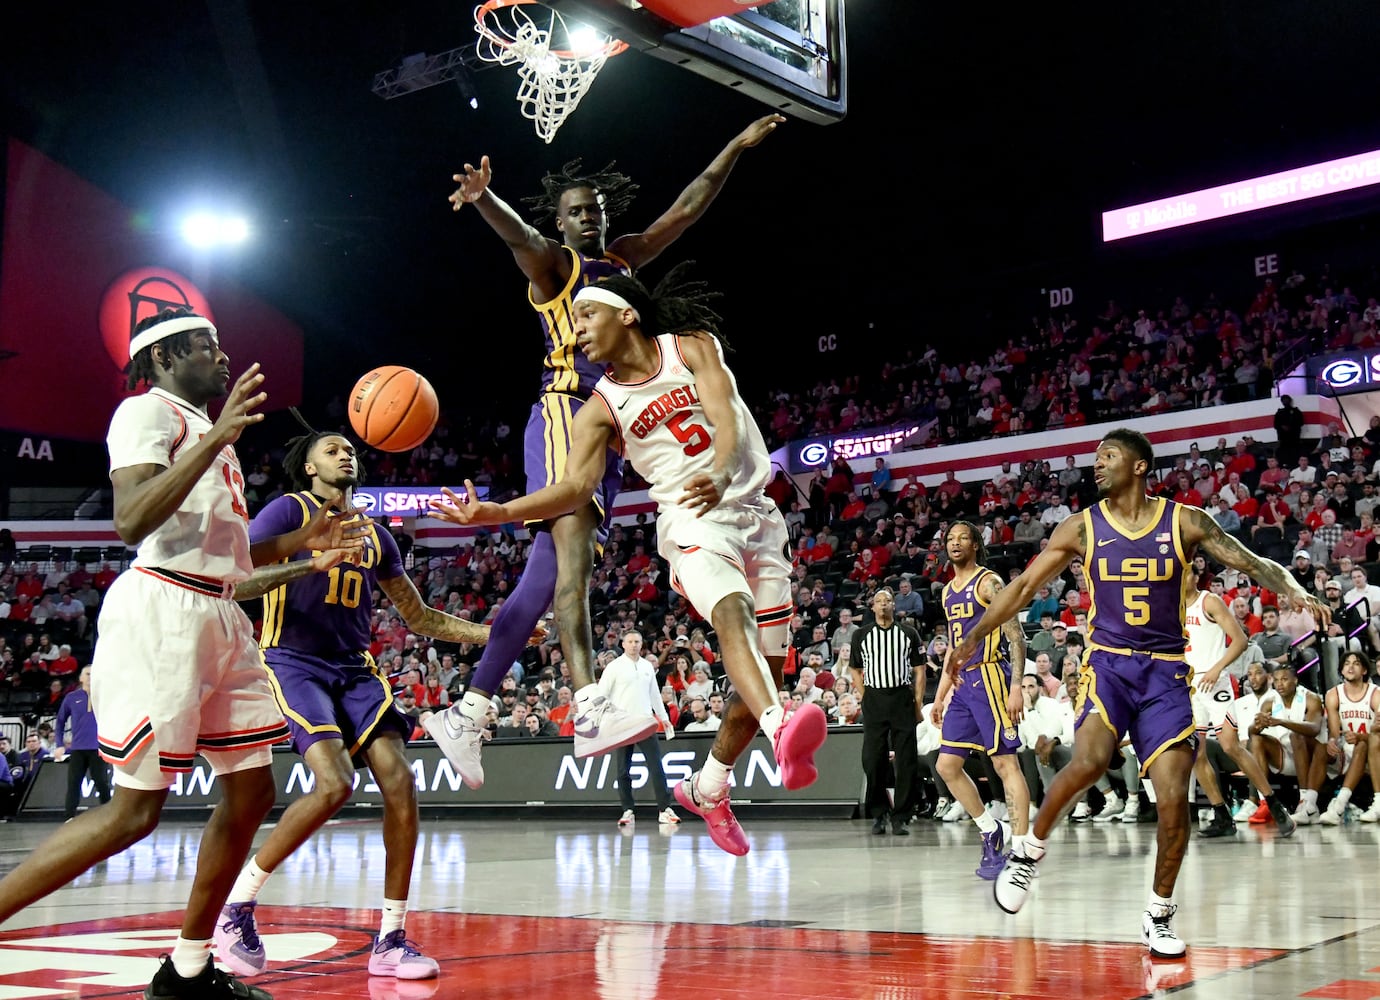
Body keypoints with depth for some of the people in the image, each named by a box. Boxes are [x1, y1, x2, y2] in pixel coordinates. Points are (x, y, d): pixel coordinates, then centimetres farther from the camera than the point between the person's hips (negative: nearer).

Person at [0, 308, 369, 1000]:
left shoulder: (208, 429, 25)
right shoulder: (148, 411, -4)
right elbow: (132, 522, -22)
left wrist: (301, 541, 23)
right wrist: (218, 438, -22)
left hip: (219, 617, 10)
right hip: (162, 611, -9)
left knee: (251, 794, 8)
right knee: (135, 811, -13)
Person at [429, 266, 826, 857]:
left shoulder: (693, 346, 0)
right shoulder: (602, 406, 2)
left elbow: (727, 421, -15)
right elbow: (575, 487, -10)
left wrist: (721, 478, -37)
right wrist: (494, 512, -25)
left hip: (755, 514, 2)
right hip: (693, 522, -2)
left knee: (768, 671, 4)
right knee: (732, 612, -35)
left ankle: (707, 788, 22)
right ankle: (781, 733, -59)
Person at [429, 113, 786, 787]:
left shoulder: (624, 258, 24)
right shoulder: (552, 263, 4)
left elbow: (687, 208, 29)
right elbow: (515, 233, -19)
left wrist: (735, 148, 30)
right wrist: (482, 196, -40)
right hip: (564, 413, -7)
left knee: (543, 579, 4)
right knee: (573, 547, -24)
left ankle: (464, 715, 9)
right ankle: (590, 712, -38)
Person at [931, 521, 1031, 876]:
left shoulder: (988, 582, -6)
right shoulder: (948, 591, 18)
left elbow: (1016, 637, -11)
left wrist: (1016, 688, -20)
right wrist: (941, 694, 21)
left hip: (989, 677, -9)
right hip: (963, 684, 9)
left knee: (1005, 763, -9)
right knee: (947, 765, 7)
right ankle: (991, 832, 19)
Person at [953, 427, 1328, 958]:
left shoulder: (1184, 522, 0)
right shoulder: (1082, 526, 3)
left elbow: (1253, 562, -2)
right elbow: (1025, 585, 6)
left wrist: (1293, 590, -22)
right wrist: (975, 634, 1)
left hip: (1165, 671, 1)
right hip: (1107, 661, -1)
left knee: (1174, 798, -7)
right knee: (1090, 760, -29)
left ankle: (1159, 915, 12)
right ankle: (1029, 849, -6)